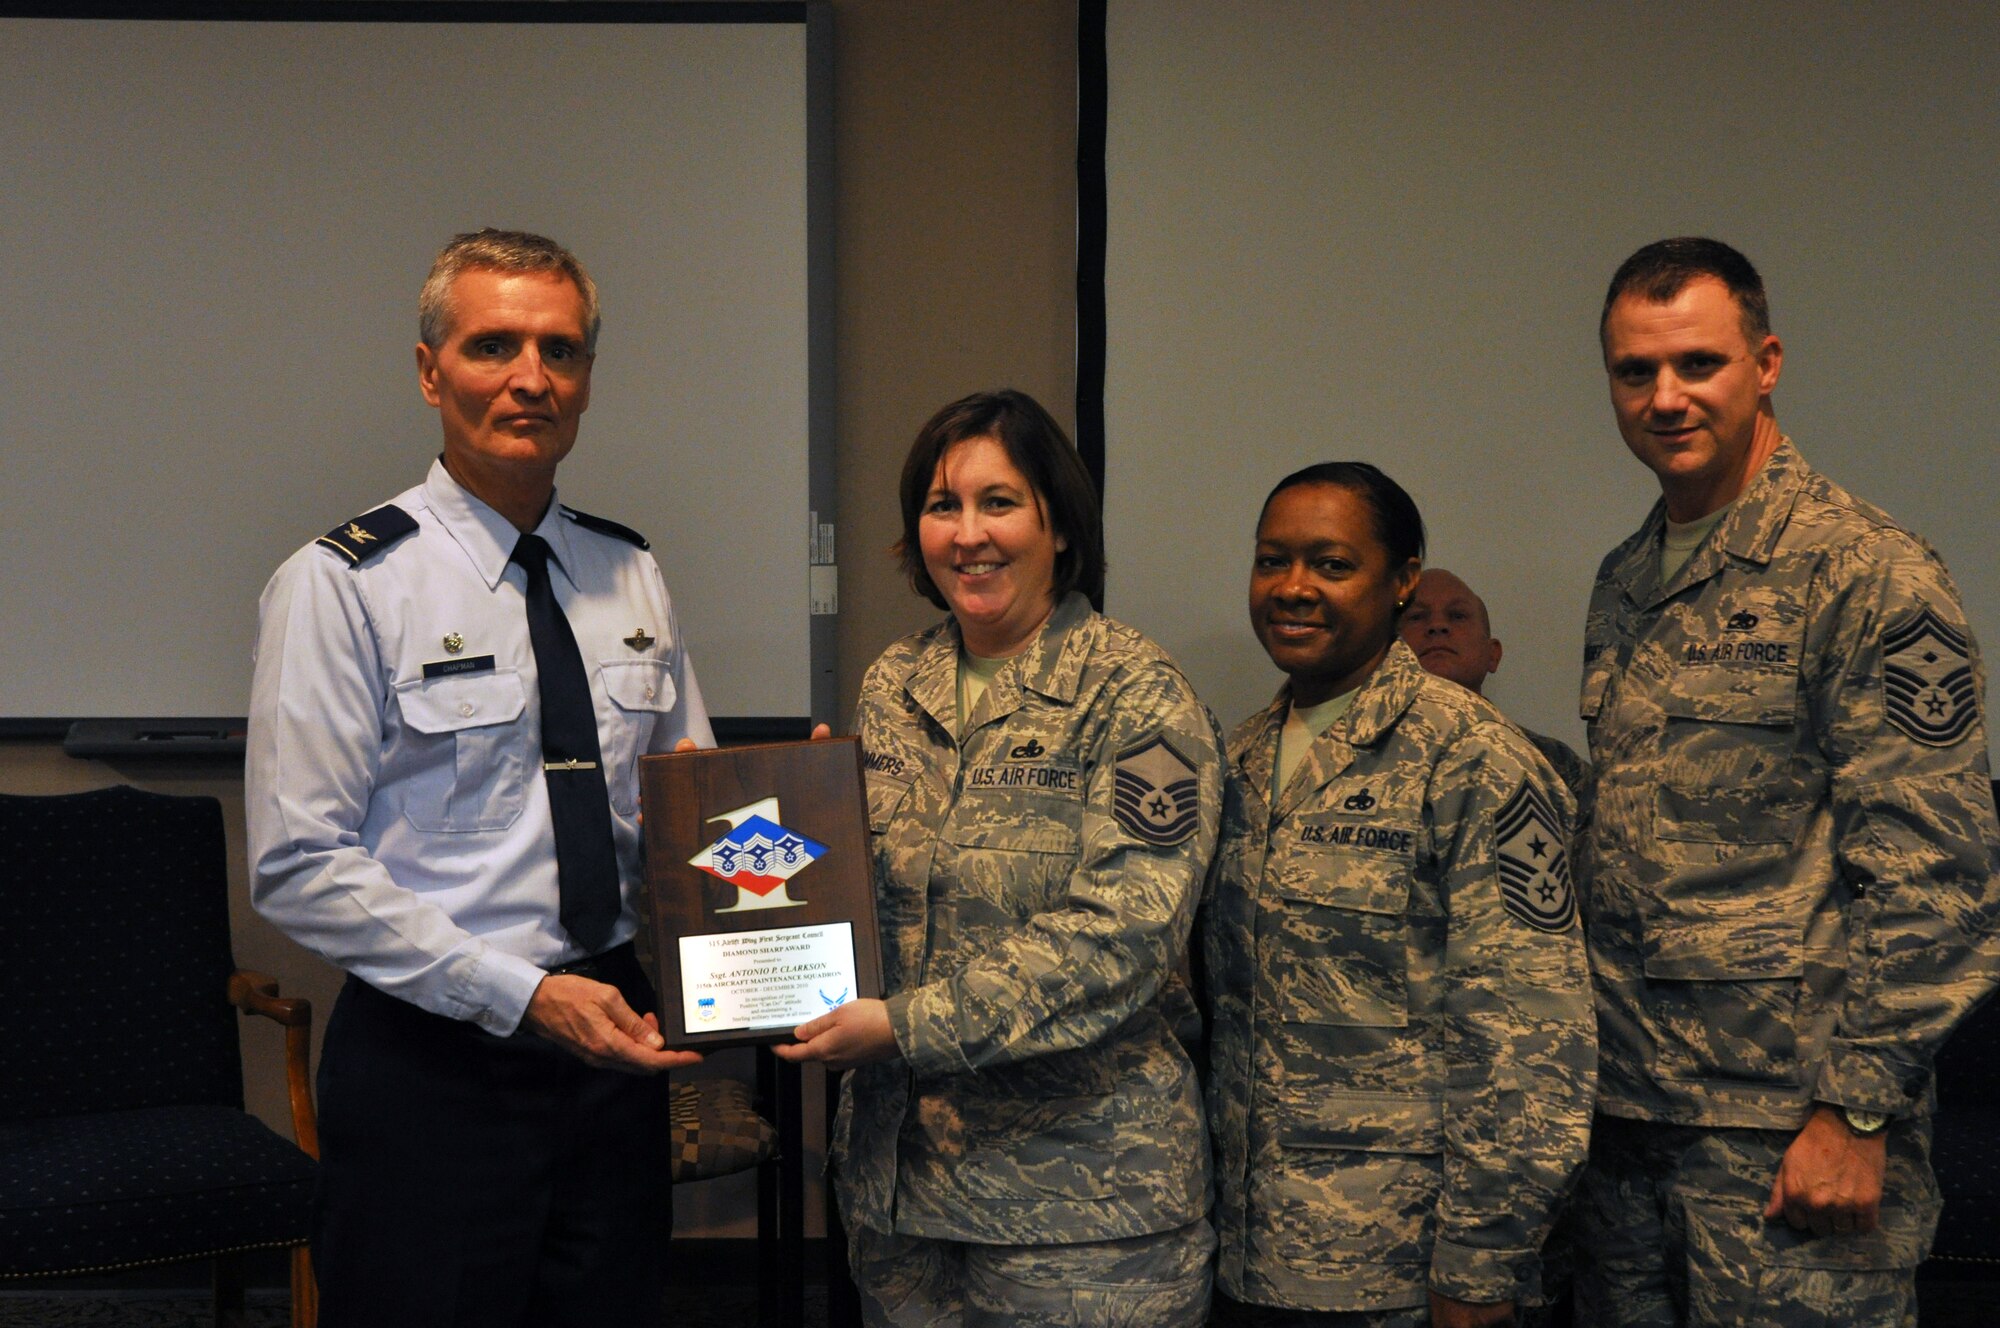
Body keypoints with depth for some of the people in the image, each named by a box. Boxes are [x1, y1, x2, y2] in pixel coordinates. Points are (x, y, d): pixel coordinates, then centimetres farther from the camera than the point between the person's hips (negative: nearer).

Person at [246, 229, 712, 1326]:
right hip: (433, 1061, -5)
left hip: (609, 1047, 5)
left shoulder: (632, 577, 10)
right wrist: (522, 995, -18)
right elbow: (300, 867, -13)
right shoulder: (341, 585, -8)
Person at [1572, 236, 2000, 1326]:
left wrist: (1856, 1111, -17)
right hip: (1624, 1112, 7)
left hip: (1786, 1125, -7)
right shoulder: (1623, 584, 14)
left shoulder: (1869, 574, -9)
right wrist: (1579, 1068, 13)